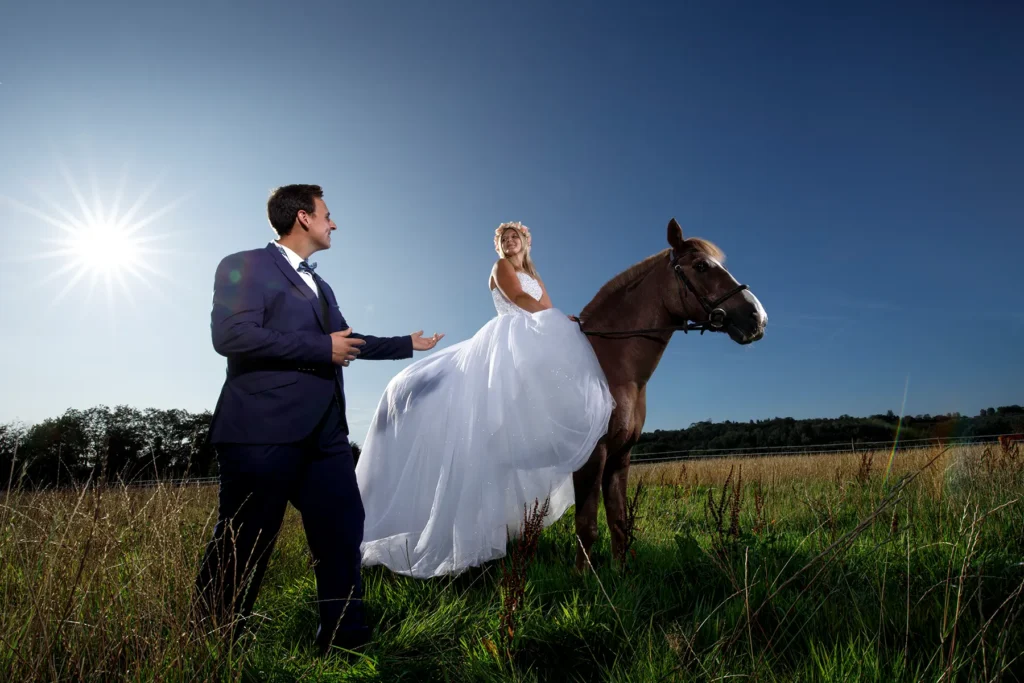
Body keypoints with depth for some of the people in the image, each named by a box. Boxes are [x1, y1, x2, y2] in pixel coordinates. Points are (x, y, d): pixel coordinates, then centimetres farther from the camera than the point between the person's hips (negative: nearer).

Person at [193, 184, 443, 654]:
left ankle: (345, 638, 22)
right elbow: (230, 335, -17)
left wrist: (408, 344, 38)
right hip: (263, 430, -8)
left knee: (343, 530, 9)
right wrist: (321, 349, -15)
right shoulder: (245, 265, -2)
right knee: (241, 548, 2)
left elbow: (347, 341, 33)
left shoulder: (319, 286, 23)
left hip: (324, 431, 8)